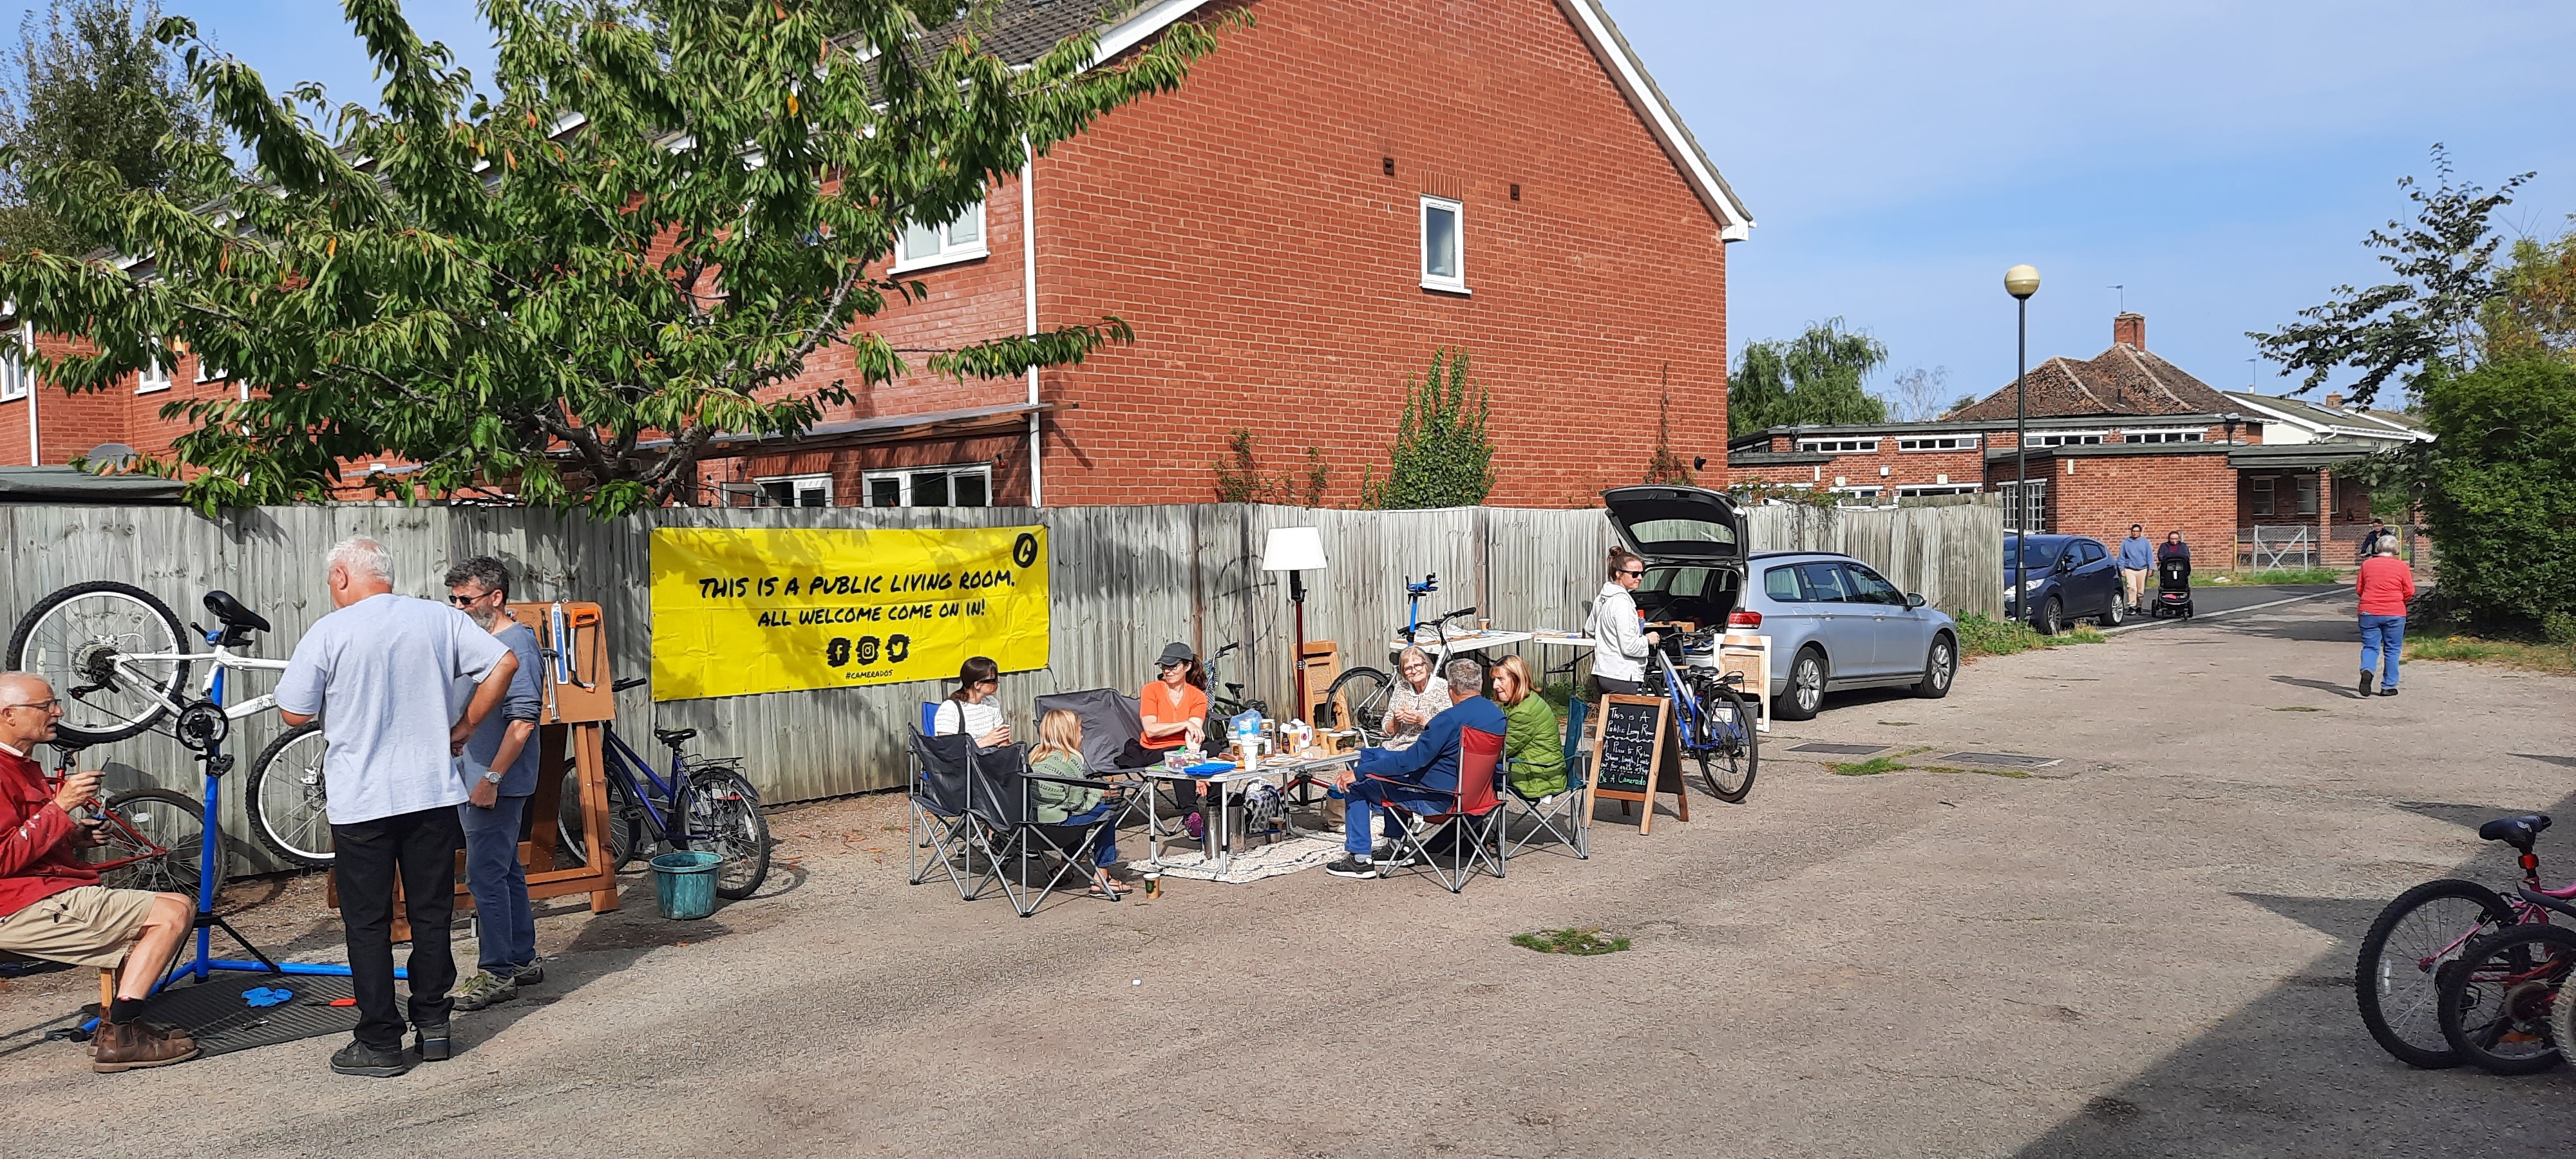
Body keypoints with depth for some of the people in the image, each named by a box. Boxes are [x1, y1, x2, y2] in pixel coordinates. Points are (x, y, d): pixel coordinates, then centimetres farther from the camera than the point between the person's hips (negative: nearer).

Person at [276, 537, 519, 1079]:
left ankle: (380, 1044, 9)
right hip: (434, 790, 3)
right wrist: (462, 728, 7)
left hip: (360, 801, -3)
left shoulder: (328, 633, -7)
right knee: (431, 914, 13)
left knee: (368, 924, 5)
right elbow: (503, 664, 0)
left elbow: (294, 714, -2)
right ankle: (433, 1024, 19)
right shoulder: (440, 618, 2)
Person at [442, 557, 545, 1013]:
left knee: (486, 876, -6)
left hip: (495, 784, -10)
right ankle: (522, 961, 23)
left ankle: (497, 973, 2)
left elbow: (523, 720, -23)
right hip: (475, 780, 10)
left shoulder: (515, 644, -17)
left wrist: (491, 778, -23)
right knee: (506, 872, 15)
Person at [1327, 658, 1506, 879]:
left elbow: (1410, 760, -25)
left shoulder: (1451, 719, -25)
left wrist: (1357, 773, -19)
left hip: (1436, 799, -9)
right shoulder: (1498, 715, 0)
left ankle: (1360, 860, 8)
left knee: (1355, 785, 4)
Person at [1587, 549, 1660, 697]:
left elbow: (1589, 629, 29)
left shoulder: (1602, 598, 12)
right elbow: (1630, 646, -19)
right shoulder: (1622, 602, -17)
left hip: (1601, 673, 10)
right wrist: (1648, 640, -3)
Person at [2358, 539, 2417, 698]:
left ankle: (2367, 671, -24)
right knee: (2392, 649, 9)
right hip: (2394, 613, -1)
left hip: (2369, 612, 1)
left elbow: (2359, 588, 9)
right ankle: (2388, 686, 11)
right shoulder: (2401, 566, -2)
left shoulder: (2367, 564, 3)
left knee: (2370, 646, 6)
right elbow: (2409, 592, -1)